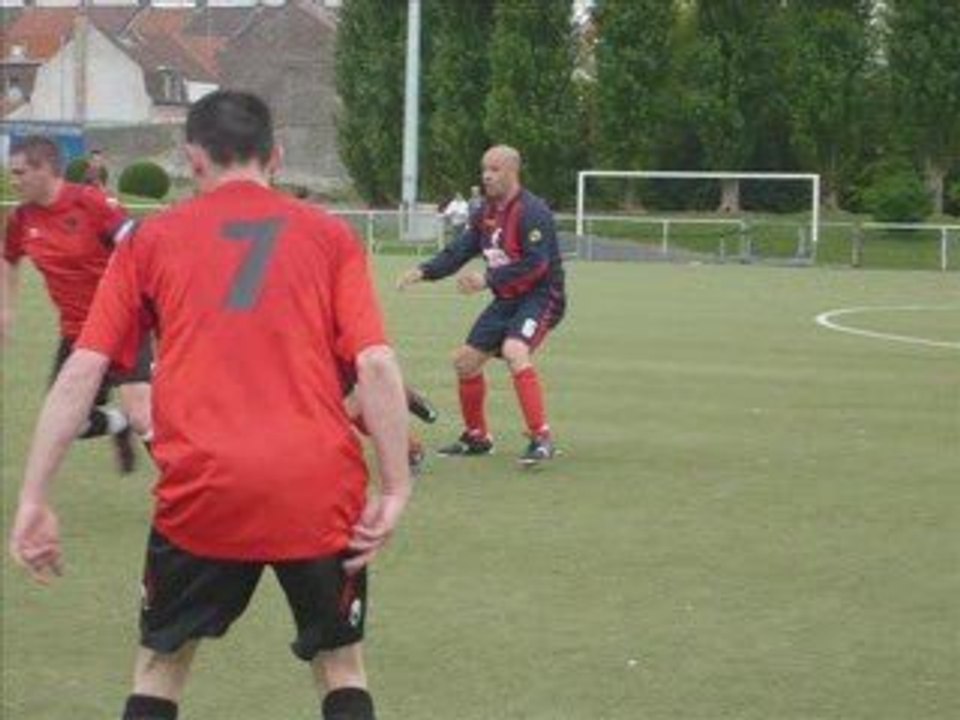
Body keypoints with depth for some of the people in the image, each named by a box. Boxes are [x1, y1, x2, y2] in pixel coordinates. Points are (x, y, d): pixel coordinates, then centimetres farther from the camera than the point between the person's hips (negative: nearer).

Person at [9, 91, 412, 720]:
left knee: (161, 664, 20)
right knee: (342, 662, 20)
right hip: (320, 487, 0)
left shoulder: (151, 239, 11)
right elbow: (376, 365, -3)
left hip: (201, 486, 0)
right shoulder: (330, 235, 10)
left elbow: (82, 372, 3)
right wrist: (395, 490, -1)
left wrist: (34, 500, 4)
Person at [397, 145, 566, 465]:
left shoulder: (531, 211, -18)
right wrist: (423, 271, -5)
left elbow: (537, 264, -26)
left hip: (541, 297, -9)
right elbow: (459, 251, 10)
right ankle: (477, 438, 28)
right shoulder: (486, 213, 8)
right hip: (507, 300, 9)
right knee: (466, 360, 10)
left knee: (514, 351, -32)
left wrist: (489, 278, -28)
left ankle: (541, 438, -30)